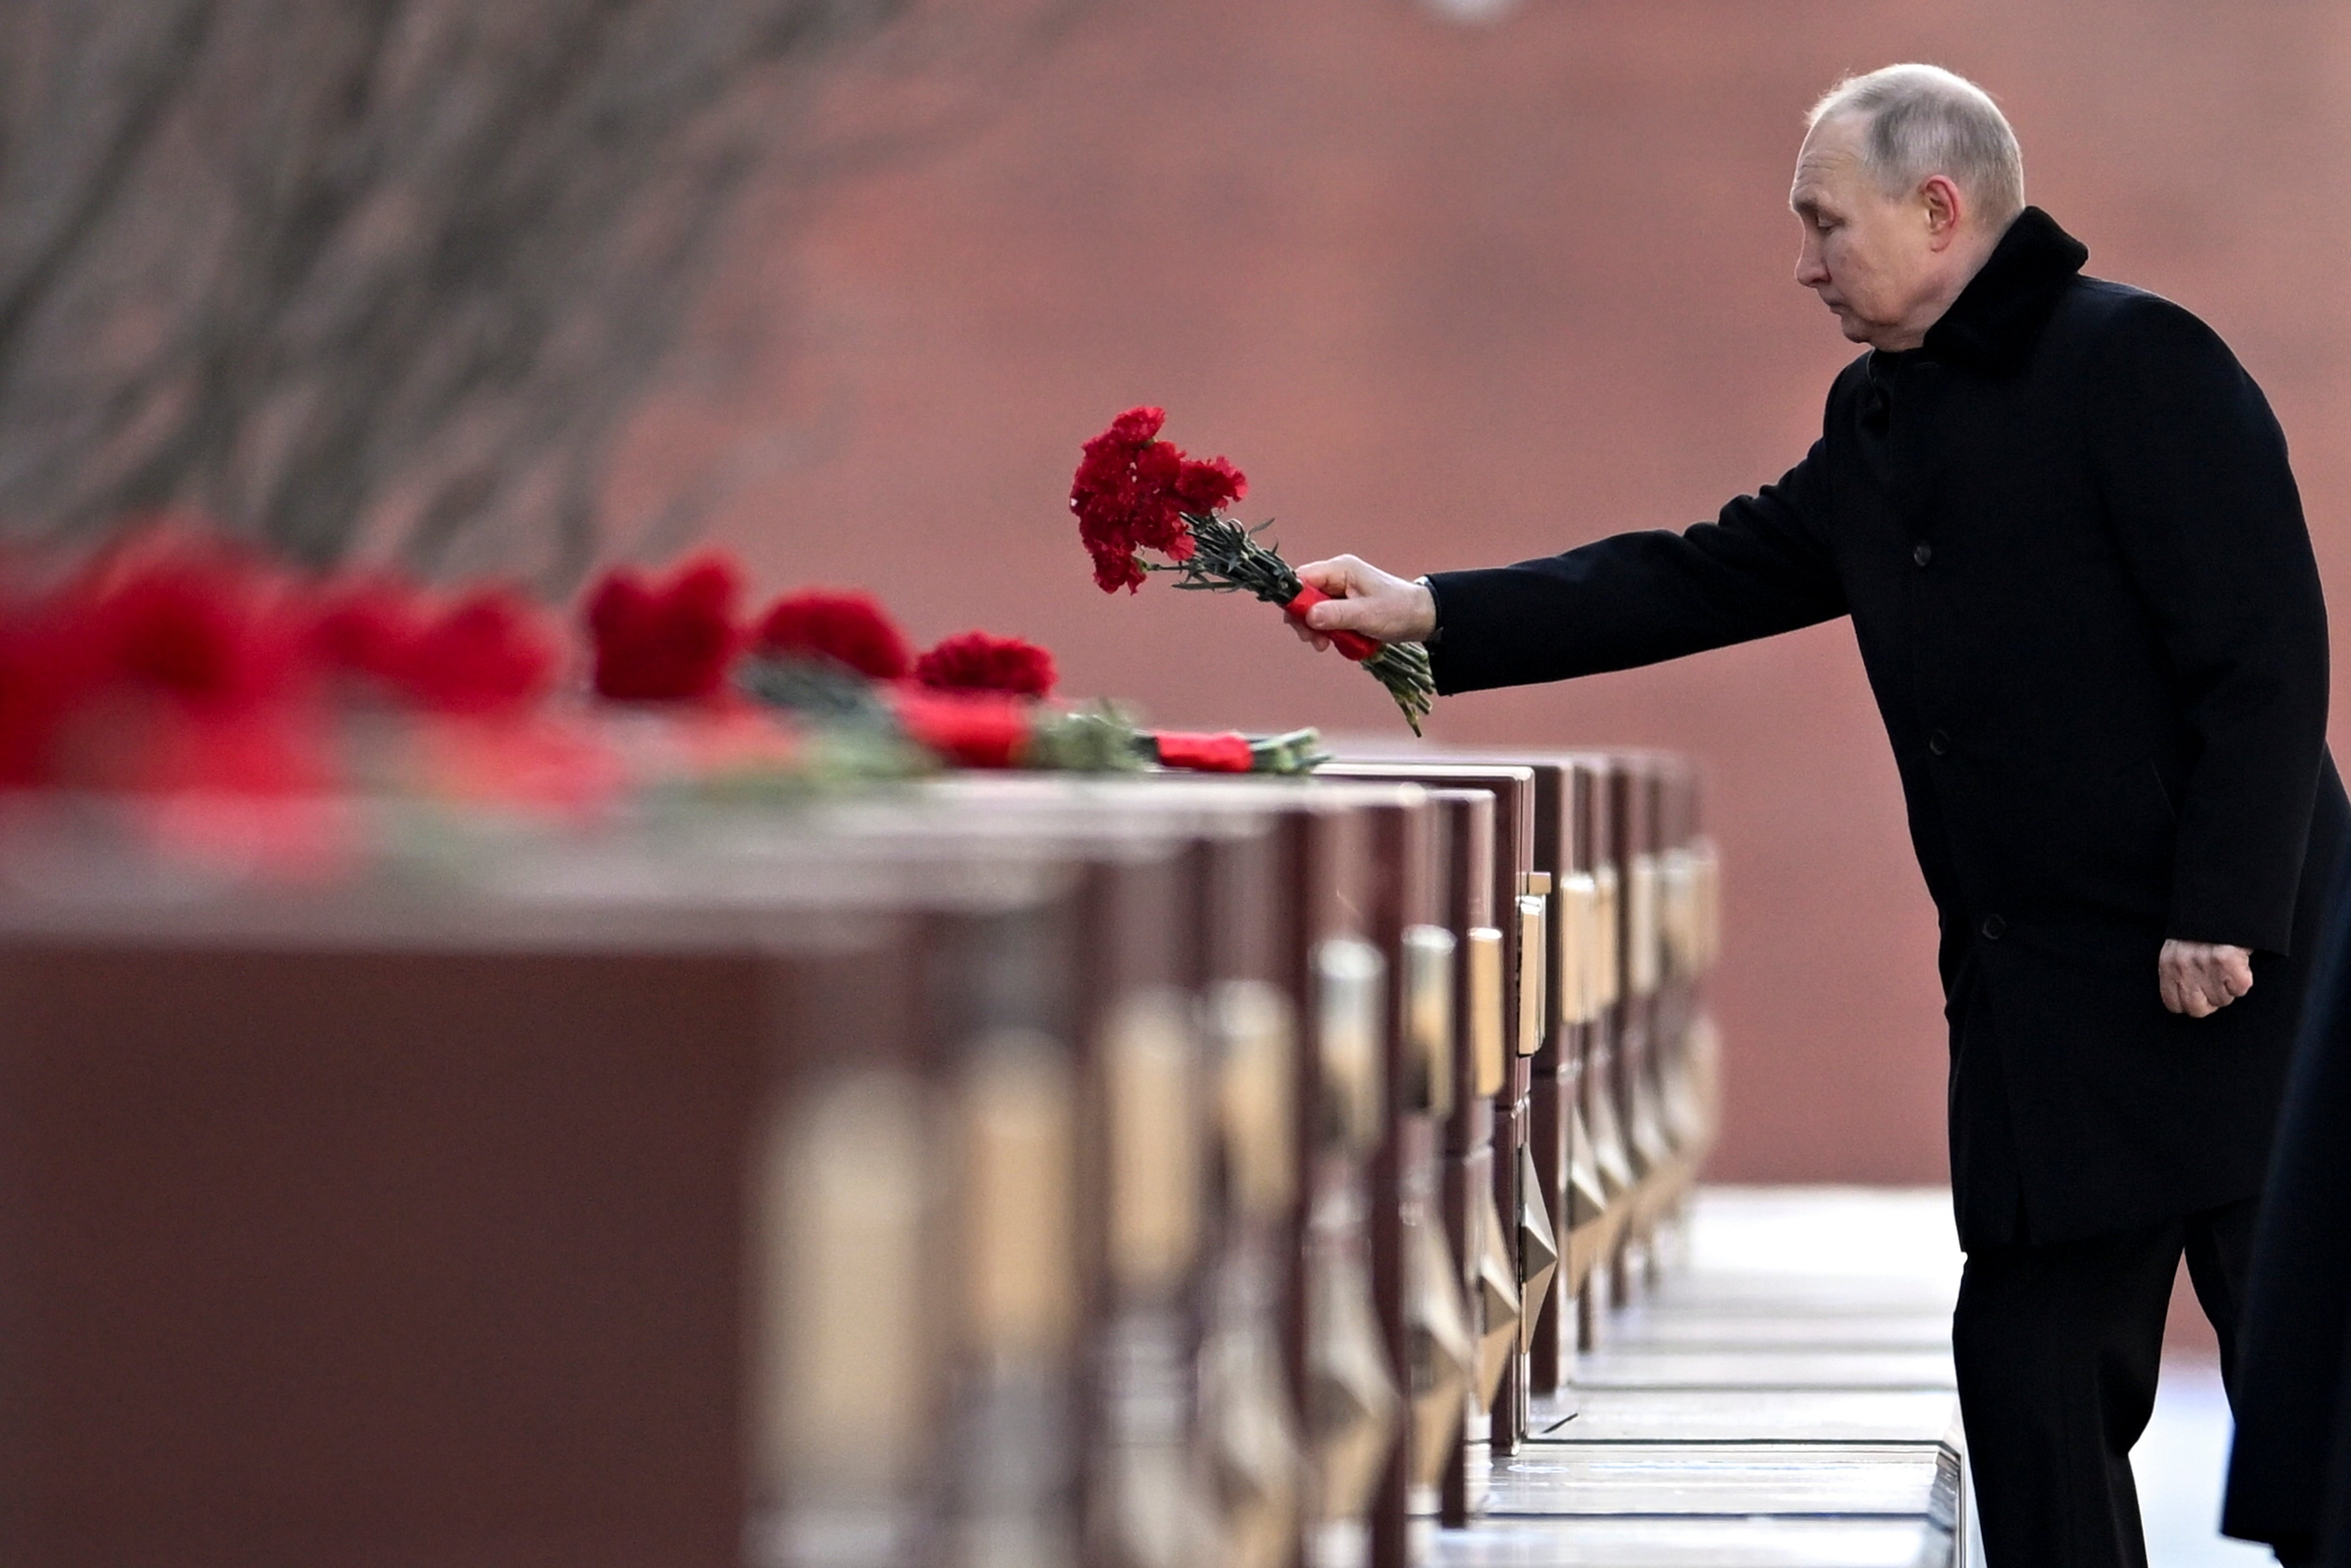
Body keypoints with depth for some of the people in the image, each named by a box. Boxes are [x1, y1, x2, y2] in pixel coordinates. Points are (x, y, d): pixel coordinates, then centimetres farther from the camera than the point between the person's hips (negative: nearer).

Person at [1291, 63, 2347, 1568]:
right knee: (2033, 1383, 8)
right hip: (2038, 1000, 8)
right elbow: (1700, 581, 20)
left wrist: (2223, 919, -20)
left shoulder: (2138, 362, -10)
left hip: (2216, 986, -8)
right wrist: (1434, 614, 13)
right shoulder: (1881, 425, 16)